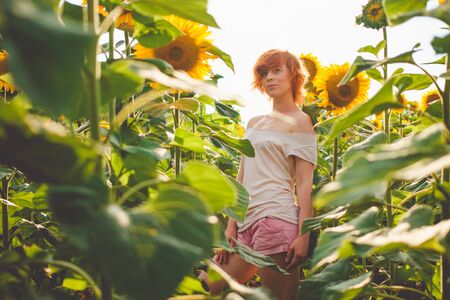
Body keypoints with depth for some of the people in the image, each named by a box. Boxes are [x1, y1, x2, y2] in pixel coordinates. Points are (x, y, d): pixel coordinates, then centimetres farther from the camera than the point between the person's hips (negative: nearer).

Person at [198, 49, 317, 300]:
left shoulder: (299, 121, 1)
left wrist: (303, 235, -13)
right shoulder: (254, 123, 20)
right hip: (248, 223, 7)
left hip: (276, 218, -7)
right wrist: (231, 225, 13)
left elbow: (305, 183, -6)